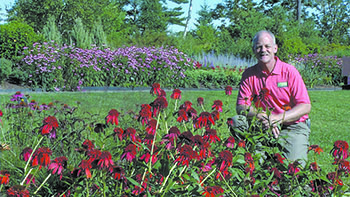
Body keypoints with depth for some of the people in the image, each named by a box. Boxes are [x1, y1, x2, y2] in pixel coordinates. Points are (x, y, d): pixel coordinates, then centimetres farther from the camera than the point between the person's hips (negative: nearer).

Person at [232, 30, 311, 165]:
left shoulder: (289, 71, -4)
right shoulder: (249, 74, 3)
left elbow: (305, 107, -9)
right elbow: (241, 107, -1)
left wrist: (277, 118, -23)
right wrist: (259, 115, -23)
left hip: (293, 126, -3)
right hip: (263, 127, 3)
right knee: (237, 121, -22)